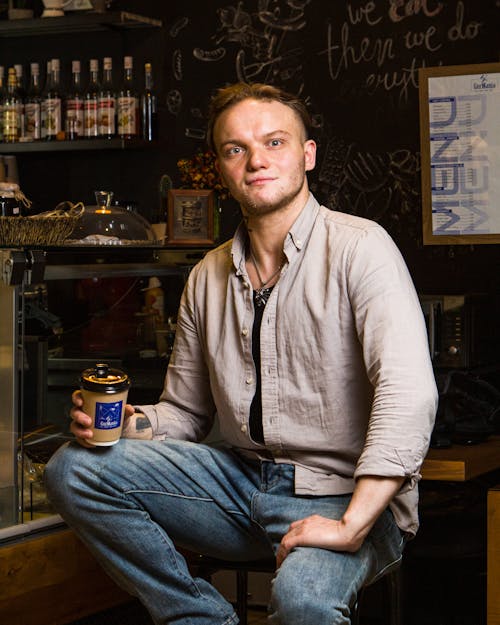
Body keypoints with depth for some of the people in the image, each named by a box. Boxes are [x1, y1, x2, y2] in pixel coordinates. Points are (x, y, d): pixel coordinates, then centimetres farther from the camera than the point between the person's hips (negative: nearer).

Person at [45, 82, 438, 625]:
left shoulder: (358, 248, -11)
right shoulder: (208, 278, 10)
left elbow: (408, 393, -23)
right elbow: (185, 412, 19)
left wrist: (351, 527, -29)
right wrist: (128, 423, -6)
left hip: (343, 492, -6)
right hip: (240, 476, 7)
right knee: (74, 468, -8)